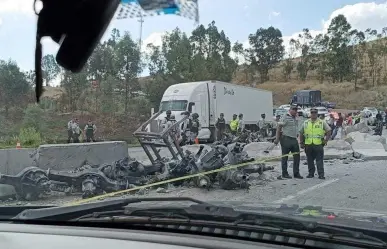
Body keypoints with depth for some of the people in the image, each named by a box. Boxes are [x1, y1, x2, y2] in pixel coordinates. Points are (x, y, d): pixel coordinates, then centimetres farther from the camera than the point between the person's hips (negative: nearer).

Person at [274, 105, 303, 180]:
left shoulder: (296, 118, 14)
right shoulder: (285, 118, -9)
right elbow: (279, 128, -12)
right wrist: (277, 139, -18)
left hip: (294, 139, 8)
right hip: (286, 139, -8)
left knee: (297, 157, 8)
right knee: (285, 157, 2)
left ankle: (296, 173, 17)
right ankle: (284, 174, 9)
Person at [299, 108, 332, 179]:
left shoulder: (322, 122, 4)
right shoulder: (306, 123, 11)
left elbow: (329, 131, 6)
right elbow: (301, 133, 16)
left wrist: (326, 140, -2)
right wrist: (301, 142, 10)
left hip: (318, 145, -3)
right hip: (308, 145, 3)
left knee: (319, 160, -5)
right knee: (310, 160, 9)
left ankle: (321, 174, -2)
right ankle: (311, 173, 19)